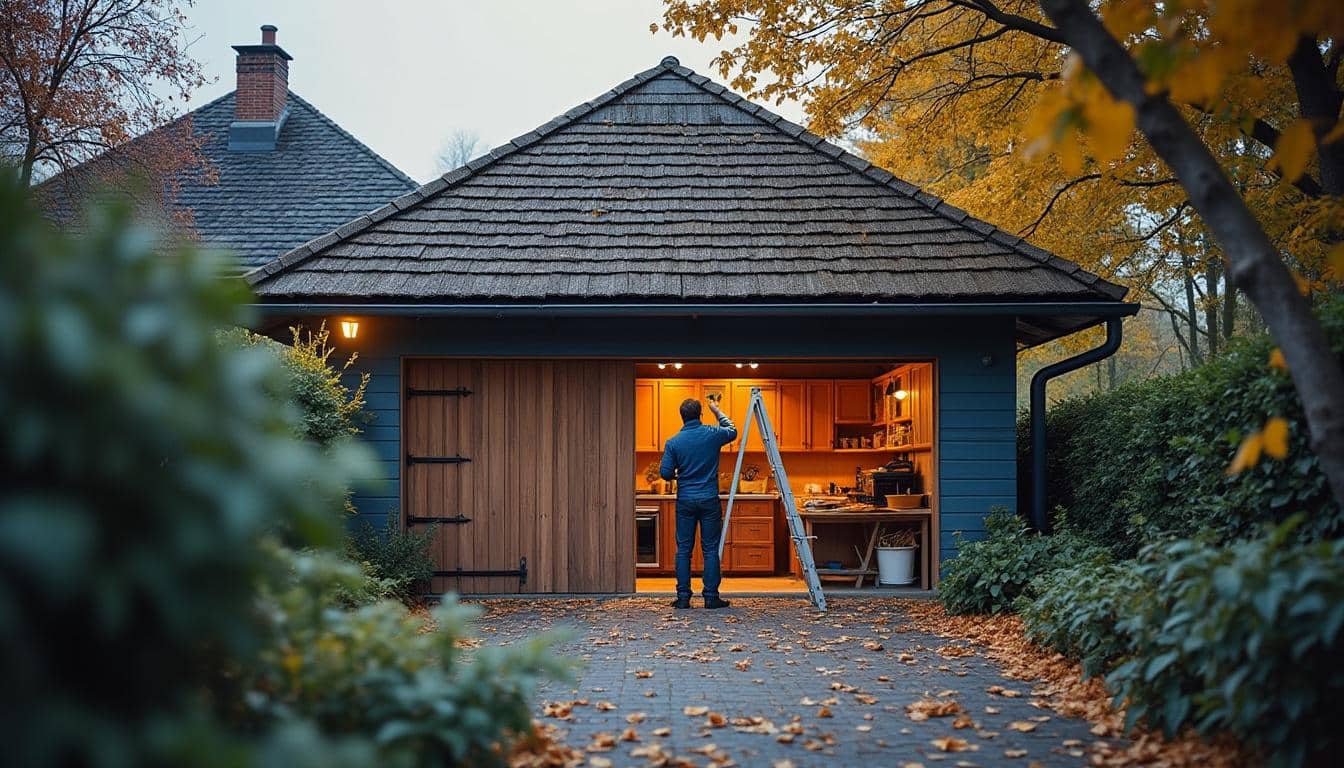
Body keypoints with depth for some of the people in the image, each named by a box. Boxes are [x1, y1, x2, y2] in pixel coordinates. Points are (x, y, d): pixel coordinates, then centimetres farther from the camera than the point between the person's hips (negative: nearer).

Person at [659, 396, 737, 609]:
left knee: (683, 549, 6)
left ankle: (683, 597, 5)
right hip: (709, 500, 0)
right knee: (711, 549, 4)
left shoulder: (673, 442, -4)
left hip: (685, 501, 0)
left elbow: (665, 473, -4)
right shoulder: (713, 435, -3)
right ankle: (711, 597, 3)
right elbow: (732, 431, 19)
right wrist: (717, 411, 31)